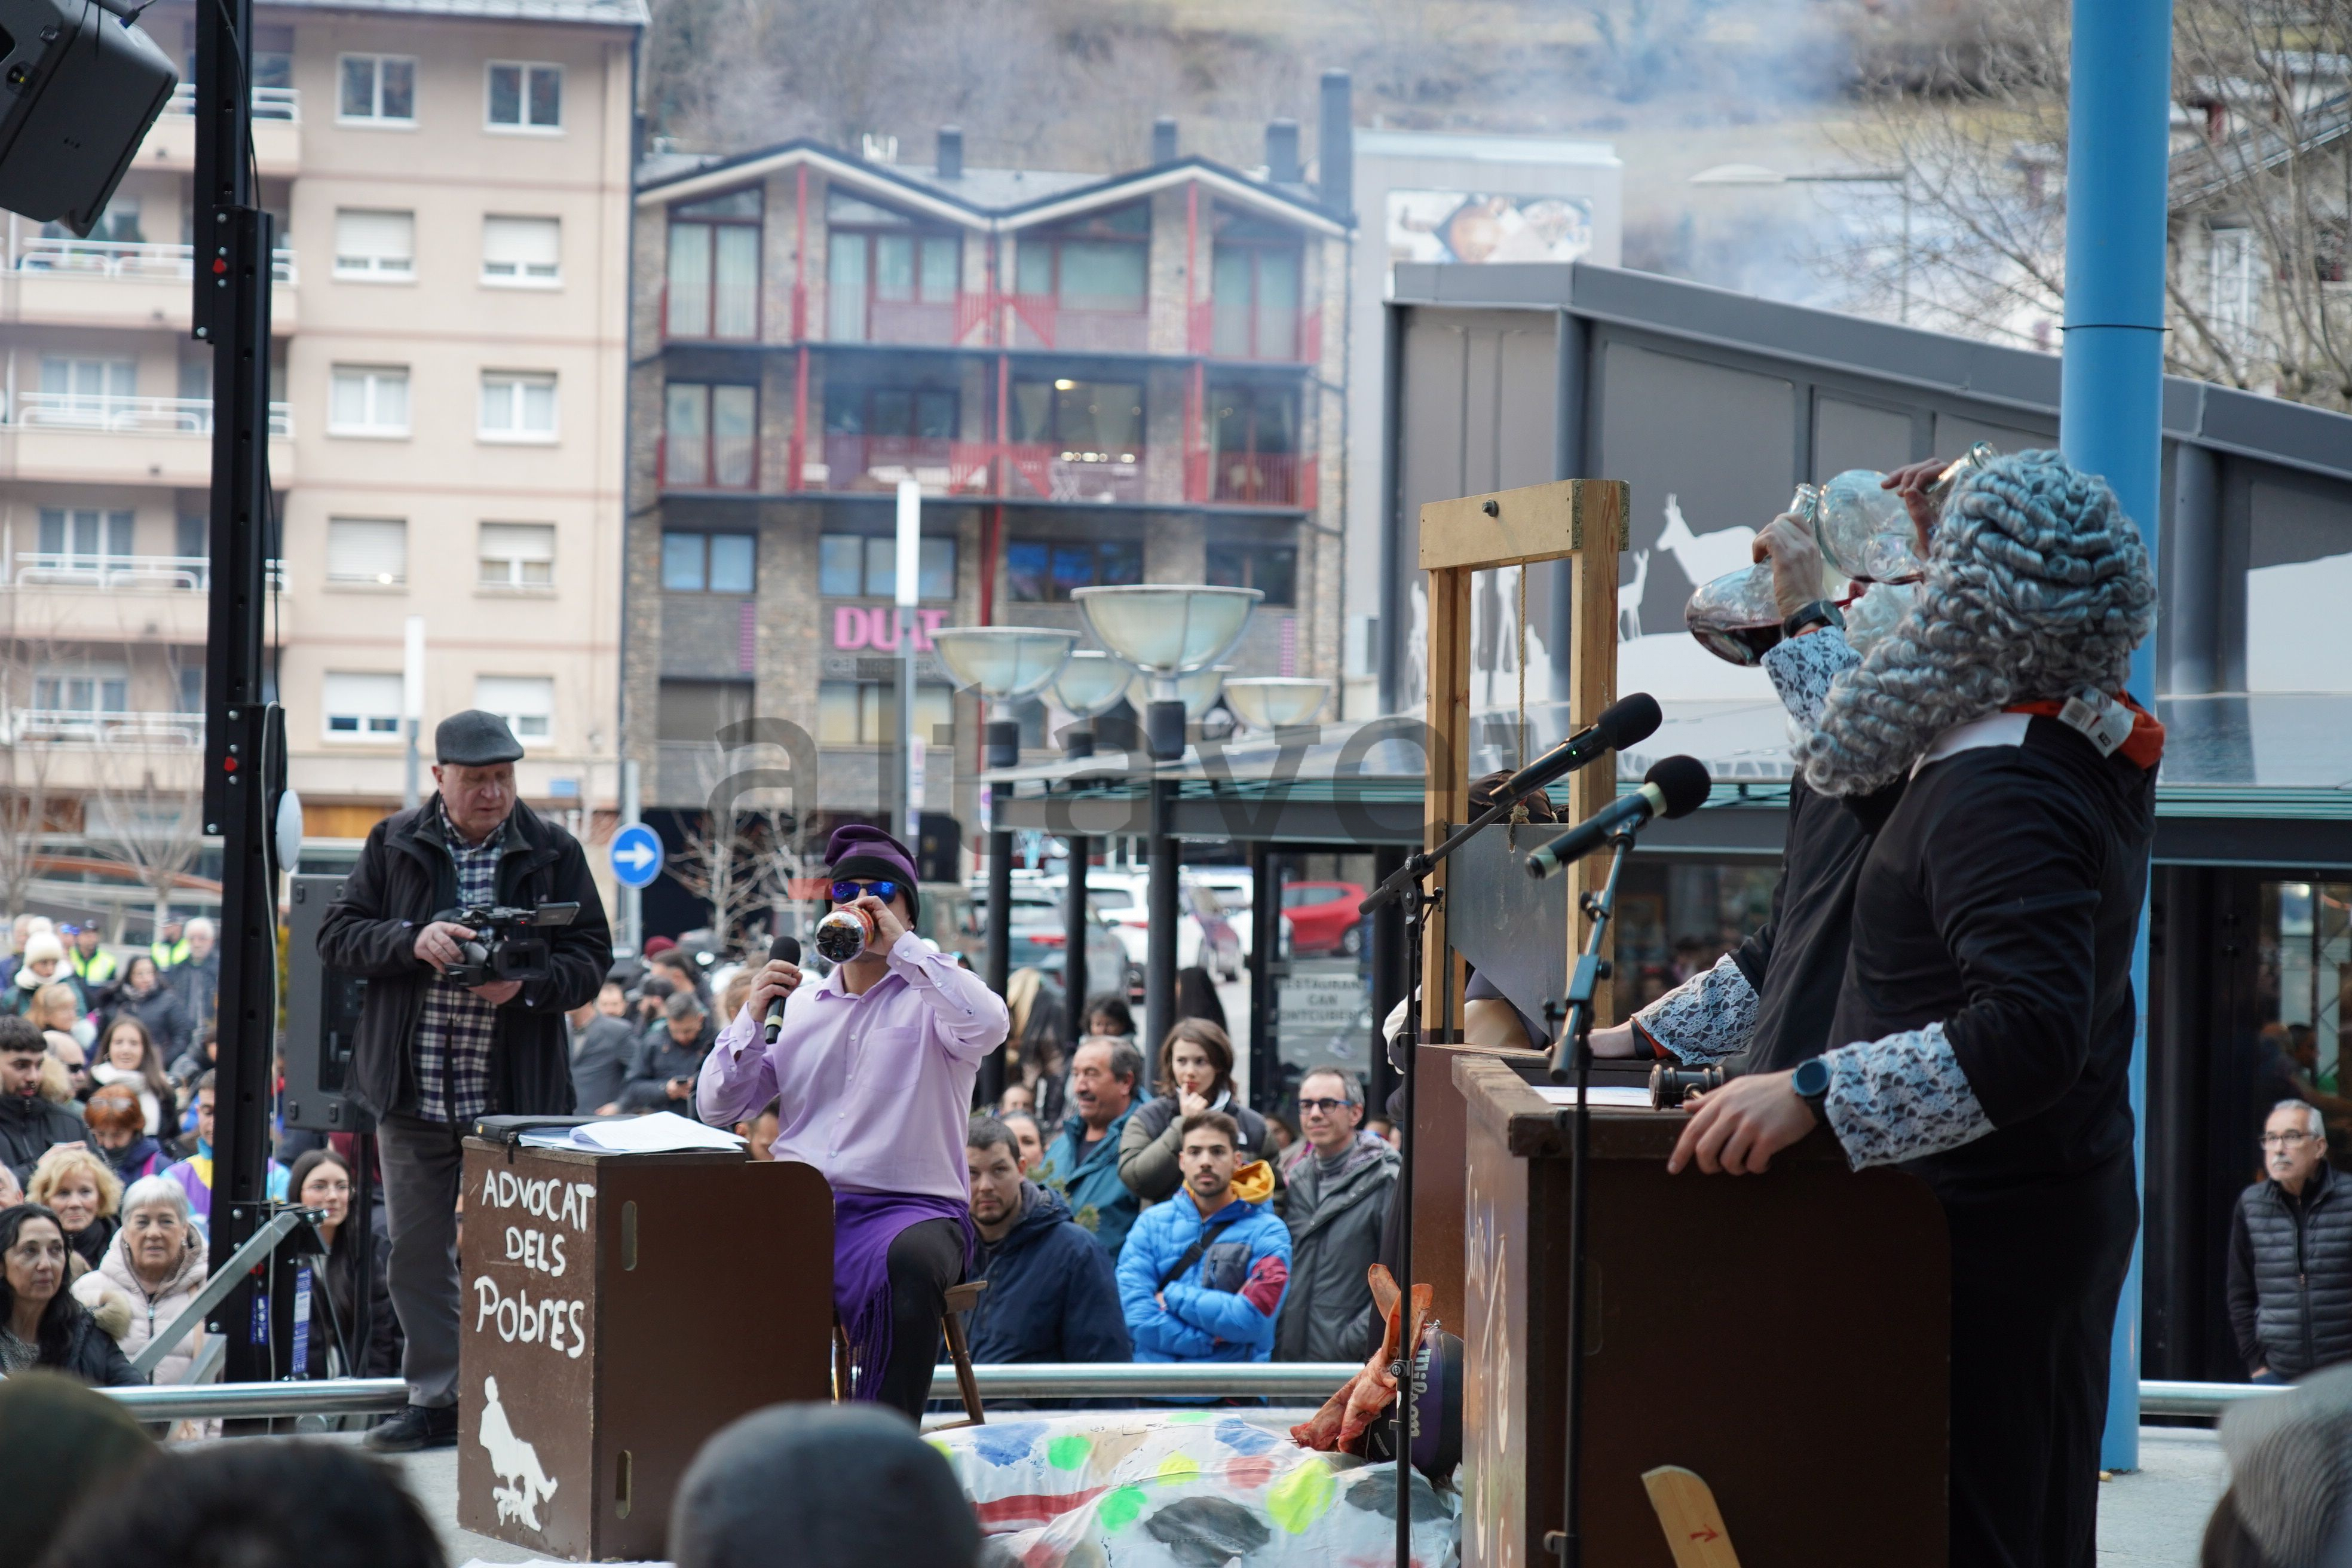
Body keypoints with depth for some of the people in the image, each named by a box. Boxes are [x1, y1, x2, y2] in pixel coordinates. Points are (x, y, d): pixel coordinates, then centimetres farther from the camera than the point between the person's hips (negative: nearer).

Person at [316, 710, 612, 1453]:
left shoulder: (554, 853, 4)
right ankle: (434, 1398, 14)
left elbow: (591, 958, 2)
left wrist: (528, 984, -18)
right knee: (418, 1250, 6)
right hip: (414, 1089, 2)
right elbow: (337, 935, 3)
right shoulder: (394, 845, 7)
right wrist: (411, 940, -15)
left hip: (515, 1094, -2)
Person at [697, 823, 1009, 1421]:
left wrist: (900, 946, -10)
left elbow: (989, 1024, -17)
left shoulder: (933, 996, 9)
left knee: (908, 1262, -39)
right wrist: (754, 1016, 1)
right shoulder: (800, 1004, 21)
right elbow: (716, 1108, 16)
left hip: (910, 1206, -4)